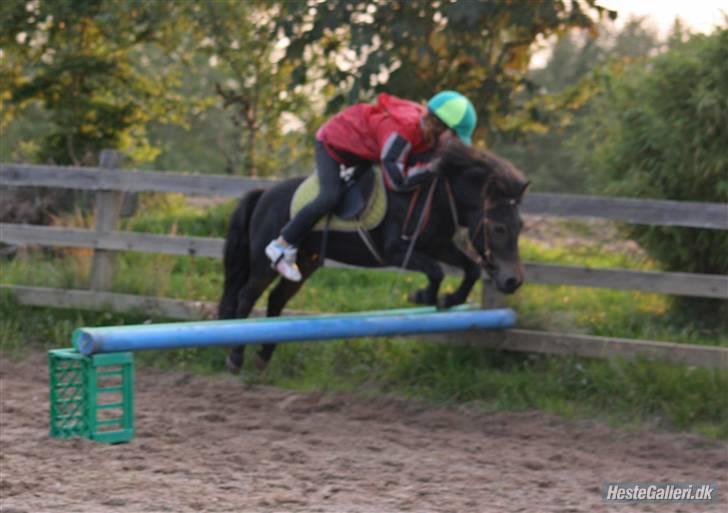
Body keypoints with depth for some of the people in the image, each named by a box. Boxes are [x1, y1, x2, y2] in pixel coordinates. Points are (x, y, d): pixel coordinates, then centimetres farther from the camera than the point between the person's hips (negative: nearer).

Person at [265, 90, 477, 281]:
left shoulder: (425, 129, -13)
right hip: (333, 144, -9)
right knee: (330, 197, -24)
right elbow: (396, 181, -39)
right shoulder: (400, 133, -40)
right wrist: (430, 169, -36)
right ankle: (283, 246, -15)